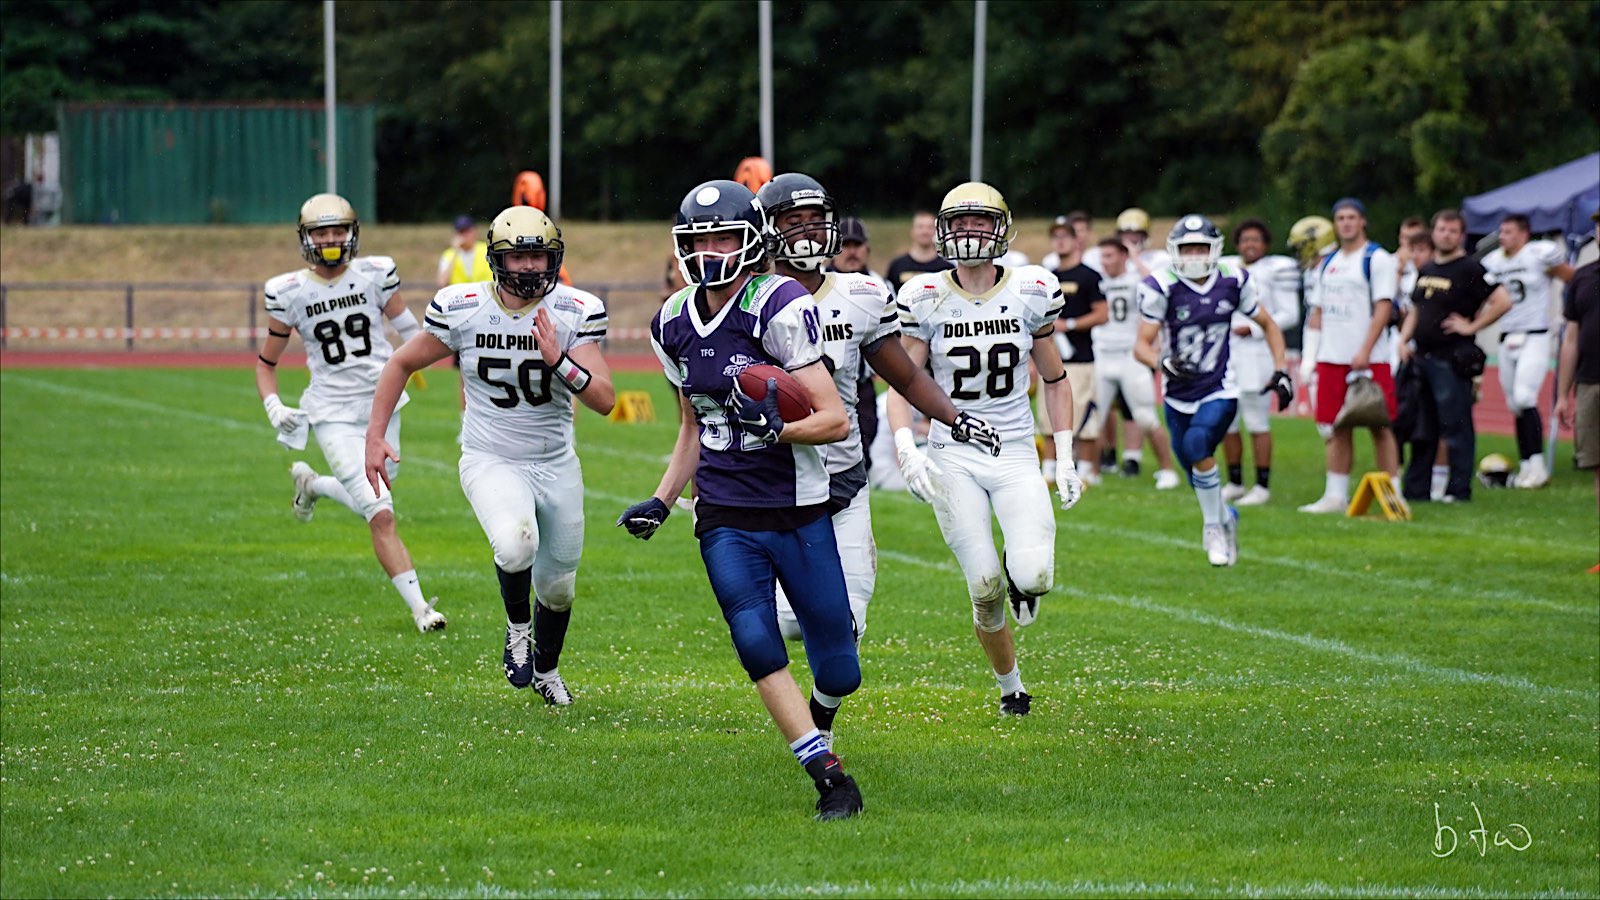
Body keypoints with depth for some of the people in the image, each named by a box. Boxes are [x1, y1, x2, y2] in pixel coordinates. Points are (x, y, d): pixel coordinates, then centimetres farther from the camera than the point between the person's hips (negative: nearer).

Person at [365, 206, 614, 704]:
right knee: (516, 545, -33)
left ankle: (547, 671, 47)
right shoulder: (461, 310, -12)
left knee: (557, 587, 15)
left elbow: (605, 400, -17)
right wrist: (375, 436, -1)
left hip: (556, 466, 3)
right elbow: (402, 364, 4)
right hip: (491, 462, -2)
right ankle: (517, 625, -1)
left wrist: (559, 361, -33)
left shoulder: (576, 313, -11)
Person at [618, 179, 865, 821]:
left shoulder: (780, 310, -15)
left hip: (798, 514, -4)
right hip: (725, 520, 4)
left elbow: (835, 421, -15)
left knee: (836, 673, 1)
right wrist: (660, 502, 9)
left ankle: (818, 707, 39)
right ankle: (830, 778, -7)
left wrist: (776, 428, -32)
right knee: (757, 646, -15)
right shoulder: (677, 323, 6)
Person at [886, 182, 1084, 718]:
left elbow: (1055, 380, 12)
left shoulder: (1031, 293, 1)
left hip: (1015, 453, 1)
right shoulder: (928, 301, -3)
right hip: (953, 458, -1)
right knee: (986, 589, -7)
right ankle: (1010, 683, 20)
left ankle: (1024, 575, 19)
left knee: (1032, 576, -20)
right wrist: (907, 449, -18)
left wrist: (1065, 458, 6)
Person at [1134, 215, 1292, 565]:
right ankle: (1225, 518, 41)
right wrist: (1164, 362, -34)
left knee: (1198, 444, -28)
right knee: (1195, 471, 10)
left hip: (1220, 391, -2)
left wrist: (1281, 372, 1)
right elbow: (1142, 346, -13)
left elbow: (1268, 326, 10)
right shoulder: (1162, 287, -11)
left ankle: (1214, 524, -9)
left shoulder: (1233, 282, -5)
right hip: (1179, 394, 2)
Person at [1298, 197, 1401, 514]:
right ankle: (1335, 496, 11)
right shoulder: (1328, 264, 17)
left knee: (1379, 426, -5)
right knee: (1336, 429, 7)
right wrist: (1309, 357, 10)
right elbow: (1318, 313, 20)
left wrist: (1365, 352, -19)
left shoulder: (1377, 259, -4)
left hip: (1368, 359, -6)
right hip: (1331, 358, 6)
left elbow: (1383, 309, -11)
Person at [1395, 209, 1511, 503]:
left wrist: (1471, 326, -12)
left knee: (1456, 427, -5)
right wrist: (1404, 340, 11)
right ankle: (1416, 488, 17)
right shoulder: (1425, 270, 17)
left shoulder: (1470, 269, -7)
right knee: (1422, 429, 12)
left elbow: (1502, 301, -14)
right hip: (1421, 356, 8)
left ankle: (1459, 488, 0)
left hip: (1452, 359, -8)